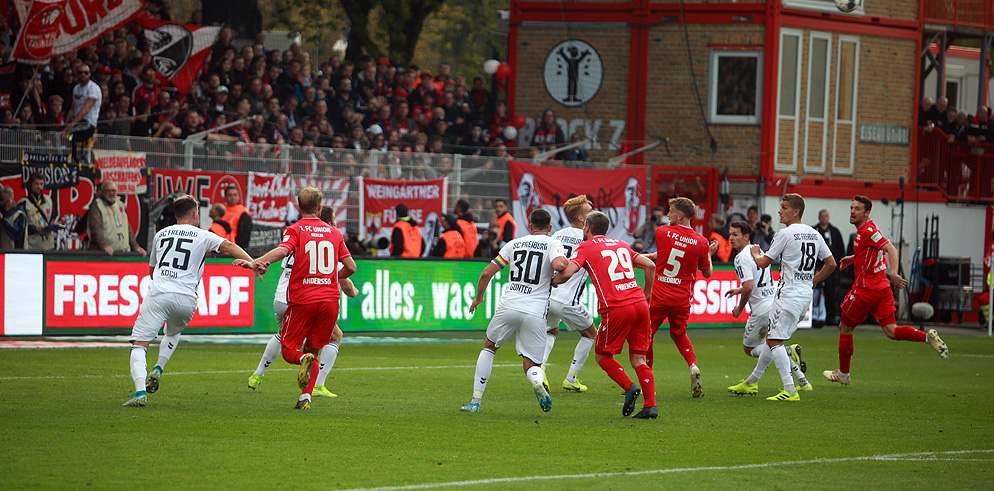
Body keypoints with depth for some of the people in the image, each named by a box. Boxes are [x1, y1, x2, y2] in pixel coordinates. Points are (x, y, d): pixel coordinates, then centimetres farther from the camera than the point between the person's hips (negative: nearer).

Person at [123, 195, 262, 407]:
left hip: (158, 294, 0)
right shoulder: (202, 236, 13)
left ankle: (140, 391, -26)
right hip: (186, 300, 1)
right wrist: (251, 263, -14)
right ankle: (158, 369, 10)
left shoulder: (161, 234, 22)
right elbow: (227, 245, -4)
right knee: (173, 332, 32)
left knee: (139, 344, -5)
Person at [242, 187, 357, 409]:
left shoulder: (295, 230, 1)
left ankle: (304, 359, -28)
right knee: (313, 348, 14)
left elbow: (282, 250, -21)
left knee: (289, 349, 7)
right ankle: (306, 397, -1)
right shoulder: (334, 232, 12)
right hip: (330, 299, 3)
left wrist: (255, 262, -30)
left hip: (302, 299, -3)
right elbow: (351, 267, 13)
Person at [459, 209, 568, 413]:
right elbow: (559, 265, -18)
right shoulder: (553, 245, 5)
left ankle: (476, 401, 20)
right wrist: (567, 261, 7)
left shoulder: (514, 244, 14)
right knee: (532, 365, 8)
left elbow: (487, 273, 13)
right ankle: (538, 382, -30)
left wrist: (479, 297, 30)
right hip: (535, 311, -2)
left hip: (508, 305, 2)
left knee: (489, 347, 25)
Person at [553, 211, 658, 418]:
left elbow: (567, 272, -8)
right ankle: (651, 405, -4)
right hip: (639, 304, 5)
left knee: (602, 355, 12)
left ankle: (629, 387, -9)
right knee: (638, 358, 8)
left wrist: (552, 282, 12)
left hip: (616, 308, -5)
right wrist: (646, 296, 28)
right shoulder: (621, 245, 22)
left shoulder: (585, 247, 6)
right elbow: (650, 265, 19)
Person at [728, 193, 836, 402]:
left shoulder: (785, 234, -12)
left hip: (788, 294, -9)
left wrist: (755, 252, 17)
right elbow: (831, 263, 14)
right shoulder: (814, 235, 11)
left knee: (775, 341, -9)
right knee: (773, 338, 18)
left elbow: (763, 263, -6)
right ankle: (751, 382, 27)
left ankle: (790, 390, -19)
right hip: (806, 295, 9)